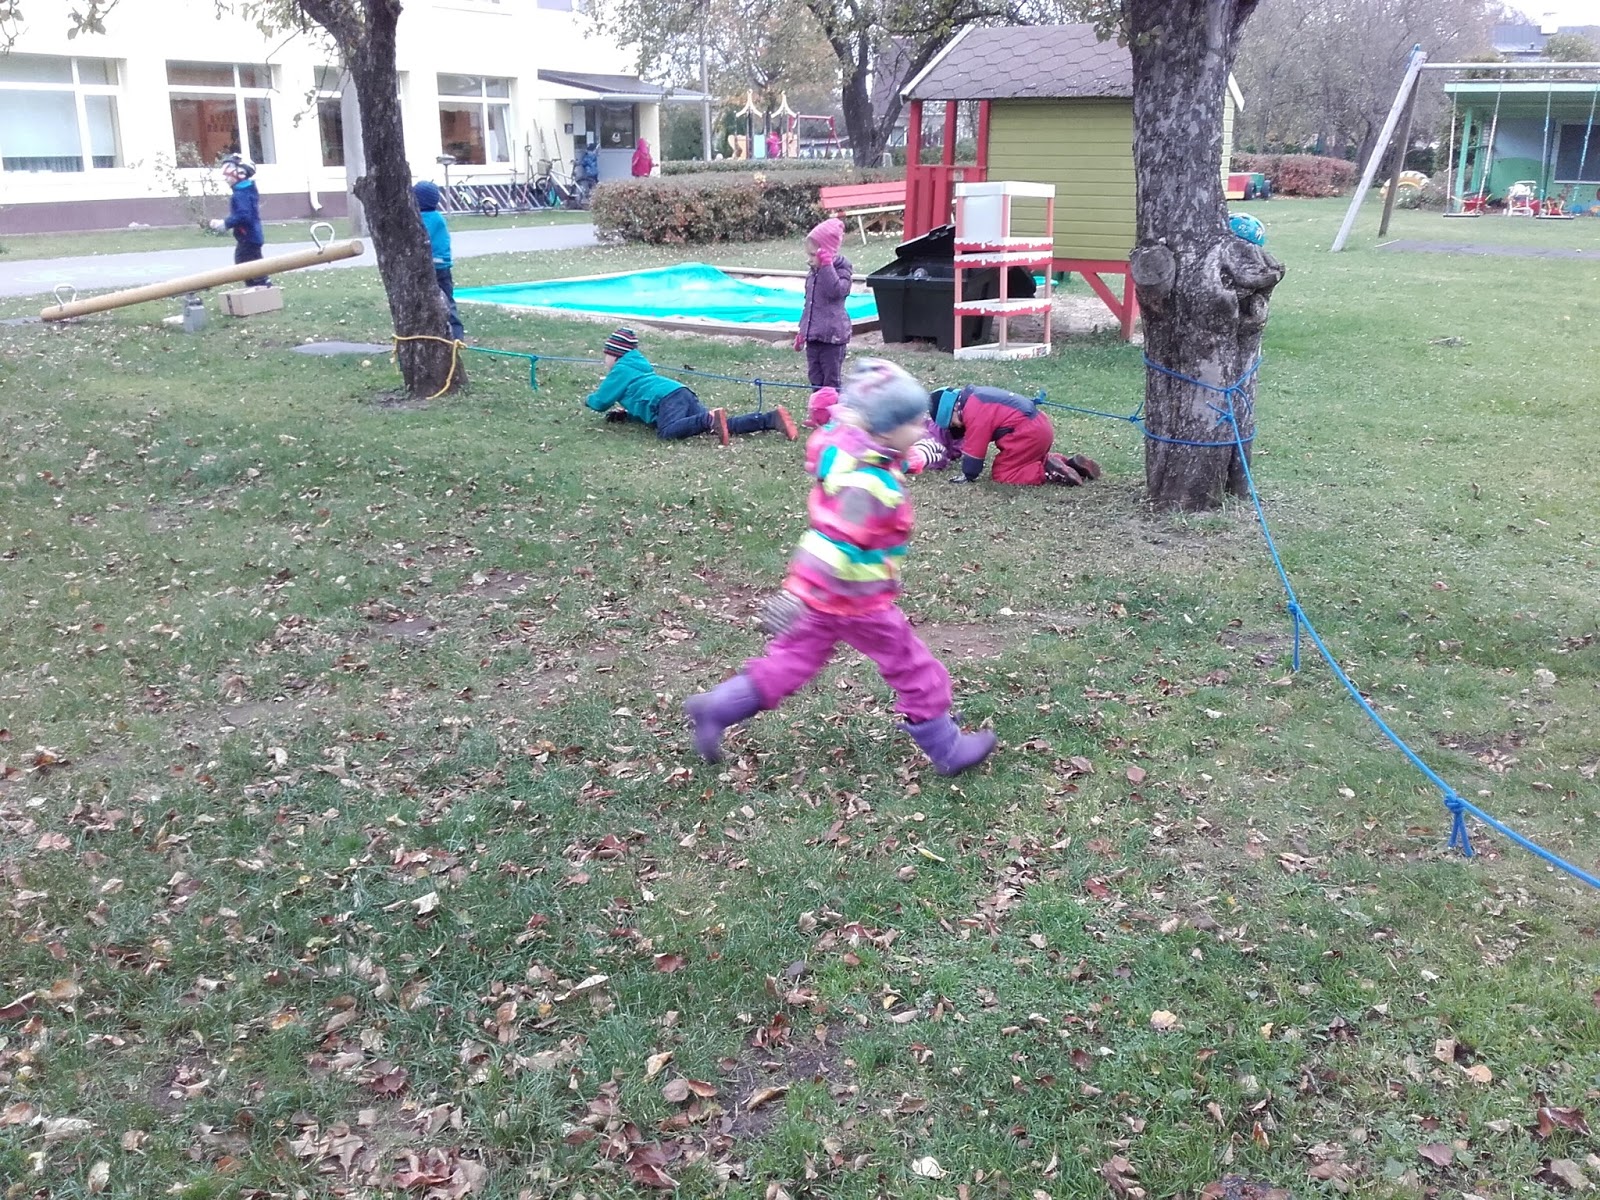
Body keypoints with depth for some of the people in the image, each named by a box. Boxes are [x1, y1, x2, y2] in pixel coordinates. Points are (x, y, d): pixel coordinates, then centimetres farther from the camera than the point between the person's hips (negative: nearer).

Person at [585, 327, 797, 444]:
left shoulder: (620, 371, 13)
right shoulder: (637, 367, 37)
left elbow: (601, 402, 14)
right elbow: (637, 395, 48)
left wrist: (589, 399, 36)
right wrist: (624, 413, 34)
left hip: (667, 398, -8)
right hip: (685, 395, 8)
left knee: (667, 432, -38)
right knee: (727, 425, -11)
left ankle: (711, 419, -54)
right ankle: (772, 418, -27)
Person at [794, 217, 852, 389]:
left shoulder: (840, 271, -9)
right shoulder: (813, 273, 12)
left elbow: (835, 291, -30)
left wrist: (826, 265, -27)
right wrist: (802, 331, 23)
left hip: (832, 336, -7)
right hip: (813, 336, 7)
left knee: (831, 381, -1)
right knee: (815, 378, 12)